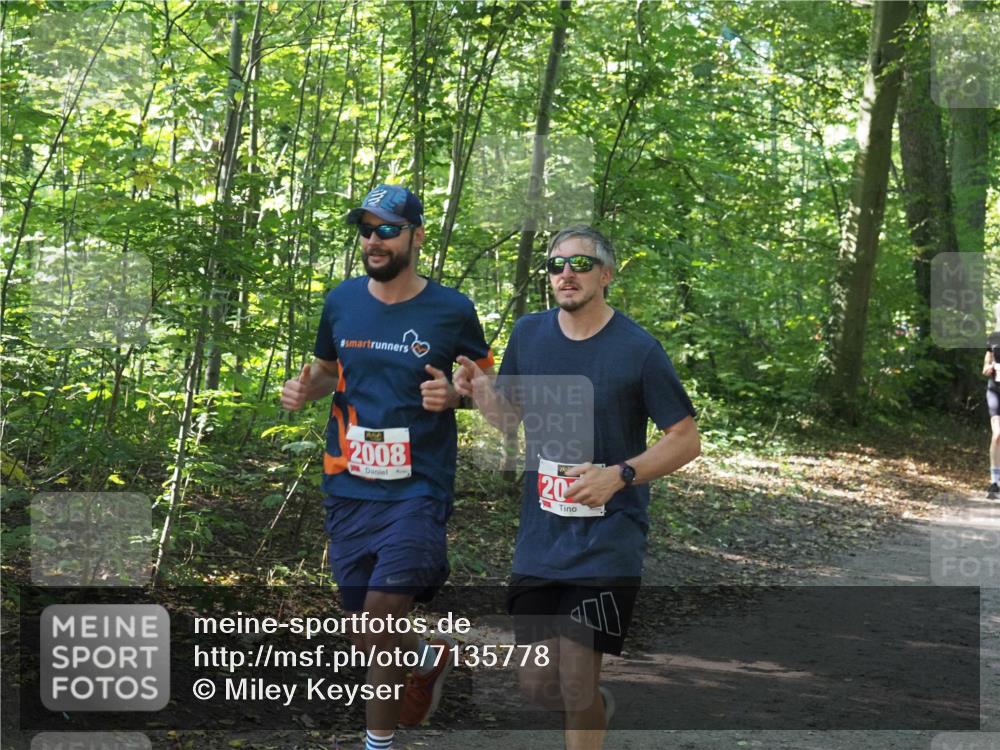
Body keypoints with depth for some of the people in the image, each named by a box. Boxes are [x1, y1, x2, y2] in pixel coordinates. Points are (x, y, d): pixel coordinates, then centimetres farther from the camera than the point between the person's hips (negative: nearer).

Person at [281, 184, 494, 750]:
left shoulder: (452, 310, -5)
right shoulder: (342, 301, 4)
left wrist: (455, 393, -15)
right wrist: (304, 388, -2)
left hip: (417, 491, -4)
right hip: (349, 490, 4)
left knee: (380, 625, -16)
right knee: (368, 637, 11)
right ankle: (428, 656, 44)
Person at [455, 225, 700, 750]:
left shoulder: (638, 349, -9)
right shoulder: (528, 334, 4)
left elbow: (686, 439, -5)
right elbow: (509, 416, 15)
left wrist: (619, 475, -19)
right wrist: (480, 390, -6)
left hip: (608, 542, -4)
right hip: (539, 542, 4)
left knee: (577, 685, -5)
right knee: (537, 684, 7)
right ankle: (597, 707, 40)